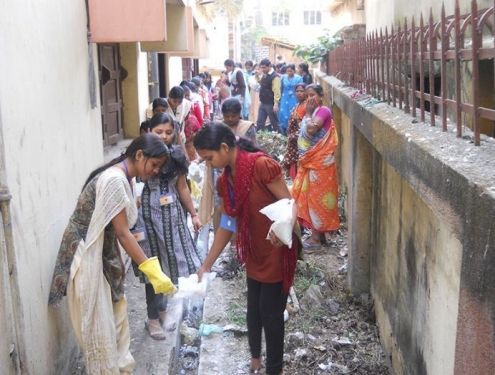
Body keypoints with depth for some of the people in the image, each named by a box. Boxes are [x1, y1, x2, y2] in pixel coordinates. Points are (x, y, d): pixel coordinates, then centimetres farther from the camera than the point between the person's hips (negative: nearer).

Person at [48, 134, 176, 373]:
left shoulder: (121, 178, 9)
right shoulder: (115, 179, -22)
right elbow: (122, 233, -22)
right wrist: (152, 271, -23)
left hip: (102, 255, 10)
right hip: (87, 257, -10)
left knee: (115, 319, 17)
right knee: (99, 328, 1)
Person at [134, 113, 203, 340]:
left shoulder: (176, 155, 3)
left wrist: (193, 214, 15)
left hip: (173, 213, 5)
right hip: (150, 214, -5)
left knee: (172, 259, 11)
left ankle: (162, 308, 33)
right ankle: (153, 318, 20)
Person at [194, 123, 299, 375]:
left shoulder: (262, 165, -22)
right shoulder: (225, 181, 1)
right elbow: (227, 225, 7)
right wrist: (206, 265, 8)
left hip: (277, 251, -7)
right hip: (253, 253, 7)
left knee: (271, 312, 3)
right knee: (254, 308, 19)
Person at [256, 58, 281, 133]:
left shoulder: (275, 76, -15)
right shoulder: (263, 75, 10)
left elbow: (277, 91, -19)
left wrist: (276, 104, -23)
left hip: (270, 104, -8)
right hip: (263, 103, 8)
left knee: (274, 123, 4)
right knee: (259, 123, 9)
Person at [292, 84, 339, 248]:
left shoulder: (324, 111, -14)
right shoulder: (312, 111, 13)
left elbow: (311, 130, -25)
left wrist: (308, 113, -14)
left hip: (320, 162, -9)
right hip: (309, 161, 9)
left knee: (317, 196, -4)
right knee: (310, 196, 12)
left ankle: (317, 236, 4)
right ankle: (317, 233, 20)